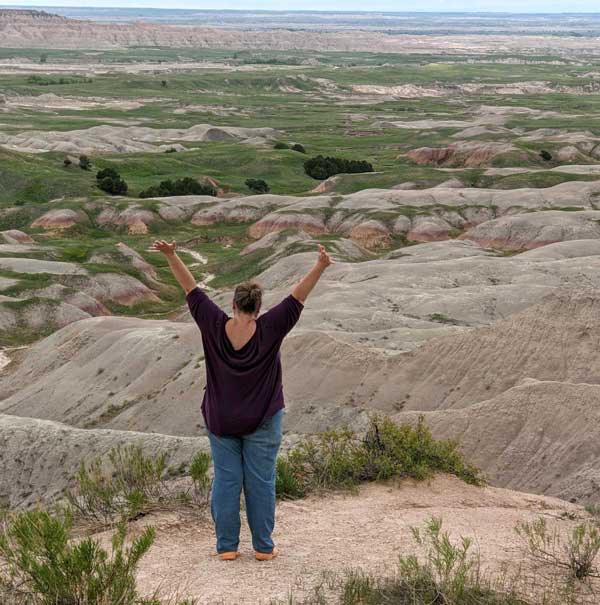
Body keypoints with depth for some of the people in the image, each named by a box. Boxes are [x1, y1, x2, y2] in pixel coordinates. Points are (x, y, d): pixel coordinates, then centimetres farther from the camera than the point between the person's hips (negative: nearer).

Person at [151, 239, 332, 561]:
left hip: (221, 420, 2)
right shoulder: (268, 330, -16)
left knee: (225, 480, 7)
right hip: (262, 420, -2)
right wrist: (320, 267, -23)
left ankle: (227, 545, 9)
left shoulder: (215, 326, -12)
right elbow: (297, 297, -19)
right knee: (260, 481, 5)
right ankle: (263, 546, 9)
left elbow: (191, 288, -12)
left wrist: (171, 255, -12)